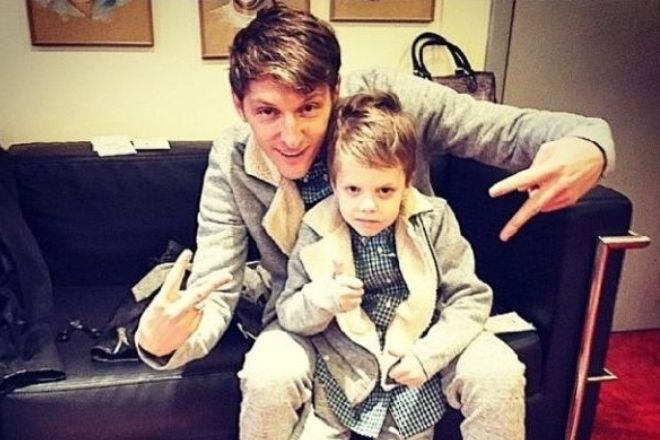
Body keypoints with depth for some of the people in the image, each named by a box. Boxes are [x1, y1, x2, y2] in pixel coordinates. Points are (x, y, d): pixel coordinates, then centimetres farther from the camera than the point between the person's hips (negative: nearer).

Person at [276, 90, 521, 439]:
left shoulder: (433, 220, -8)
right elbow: (289, 315, -4)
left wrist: (428, 355, -17)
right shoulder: (316, 232, -8)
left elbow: (470, 298, -6)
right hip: (345, 367, -1)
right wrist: (321, 300, -26)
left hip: (422, 350, 2)